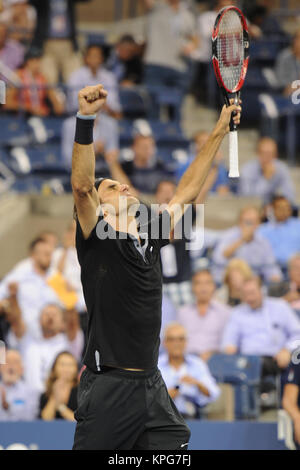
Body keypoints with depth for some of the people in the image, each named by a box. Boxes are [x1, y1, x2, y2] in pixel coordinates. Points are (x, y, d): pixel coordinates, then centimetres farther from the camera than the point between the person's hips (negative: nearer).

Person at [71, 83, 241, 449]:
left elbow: (186, 192, 23)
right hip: (108, 389, -6)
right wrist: (85, 119, -31)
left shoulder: (150, 238, 14)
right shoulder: (98, 240, -3)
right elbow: (81, 186, -19)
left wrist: (220, 132, 24)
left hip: (152, 388, 6)